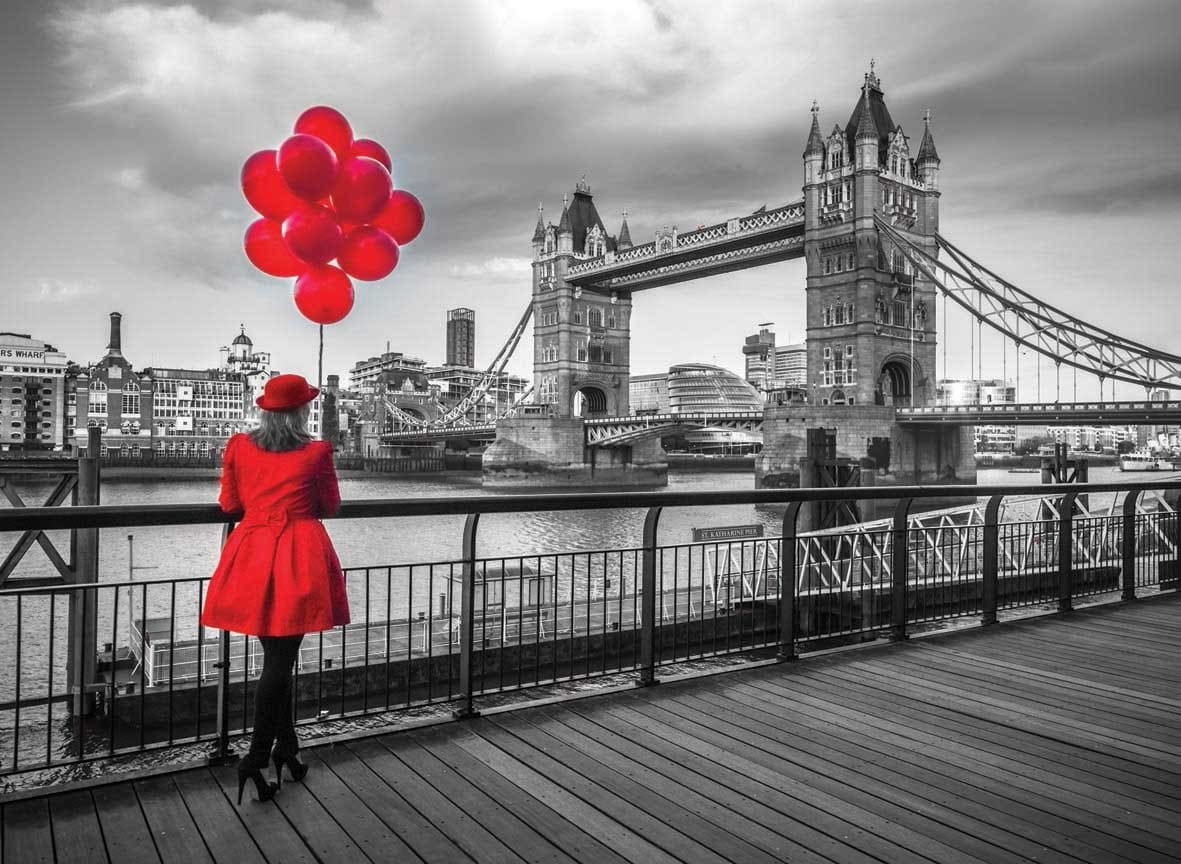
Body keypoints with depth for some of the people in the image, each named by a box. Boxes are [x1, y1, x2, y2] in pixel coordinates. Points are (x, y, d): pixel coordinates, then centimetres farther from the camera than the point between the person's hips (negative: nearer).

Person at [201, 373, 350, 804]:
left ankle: (286, 748, 26)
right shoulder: (316, 452, -5)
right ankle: (256, 757, -1)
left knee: (276, 656, 16)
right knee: (280, 660, 1)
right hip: (299, 556, -4)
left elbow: (228, 503, 11)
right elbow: (330, 506, 5)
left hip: (251, 554, 5)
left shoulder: (238, 447, 4)